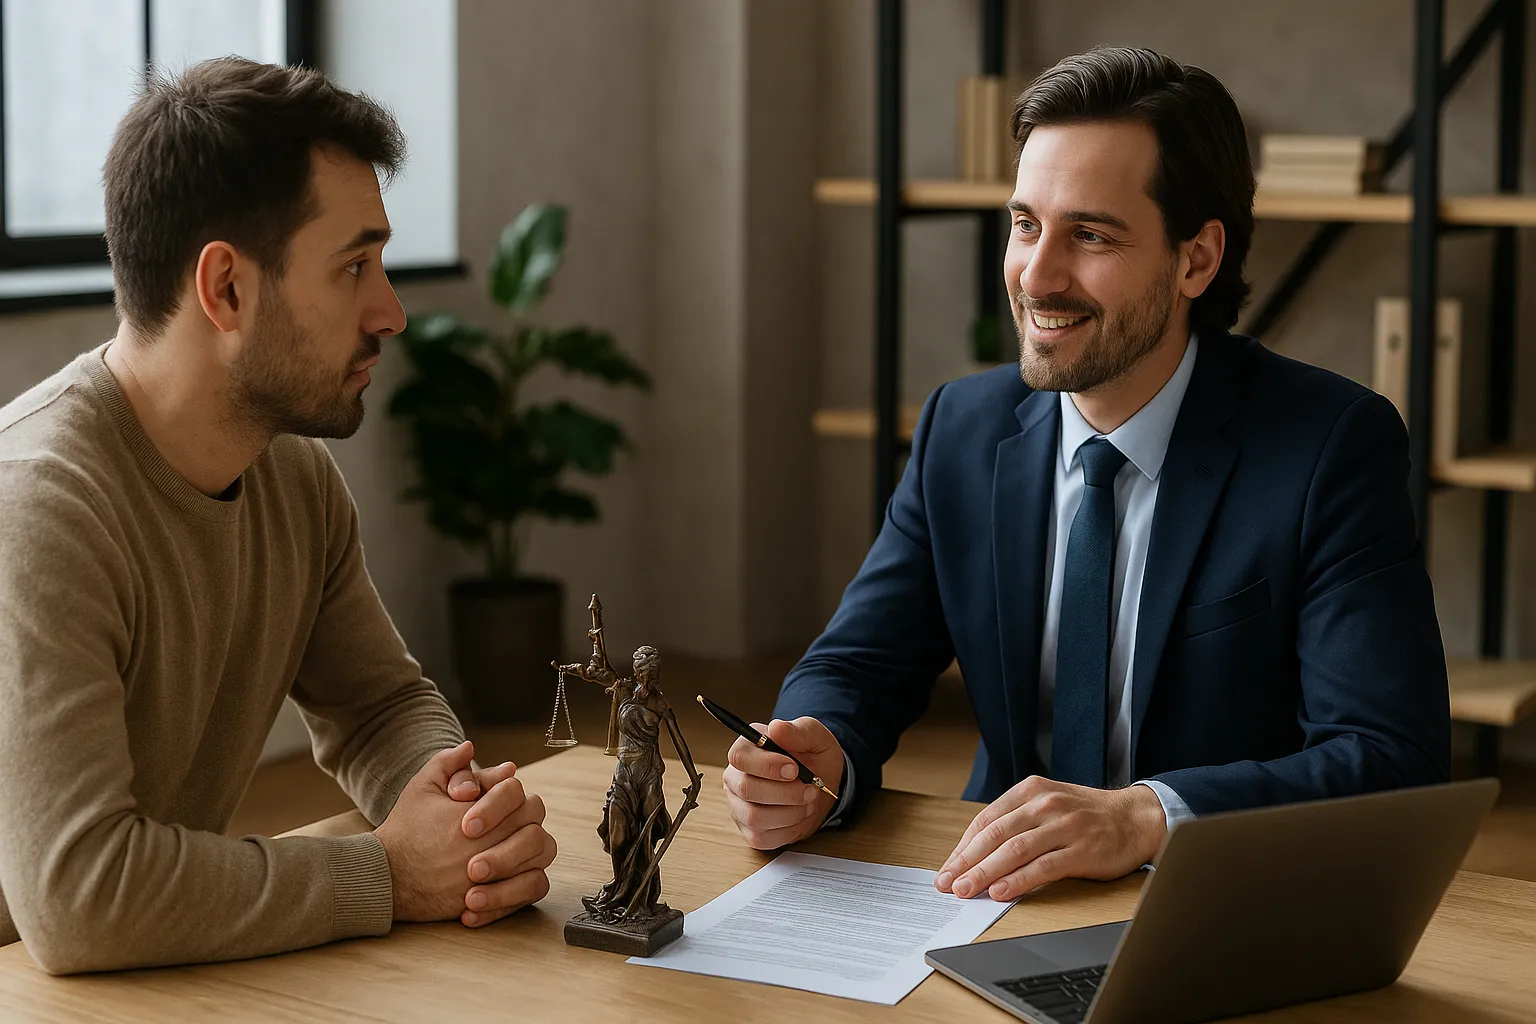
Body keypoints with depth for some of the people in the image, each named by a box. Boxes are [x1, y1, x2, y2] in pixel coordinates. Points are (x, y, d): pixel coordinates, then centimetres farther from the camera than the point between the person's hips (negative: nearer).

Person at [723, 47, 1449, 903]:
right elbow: (858, 667, 8)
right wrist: (816, 763, -16)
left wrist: (1145, 817, -32)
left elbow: (1394, 760, -16)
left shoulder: (1336, 447, -8)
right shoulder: (961, 430, 7)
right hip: (1007, 897, 4)